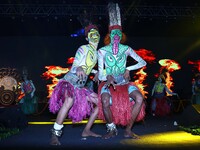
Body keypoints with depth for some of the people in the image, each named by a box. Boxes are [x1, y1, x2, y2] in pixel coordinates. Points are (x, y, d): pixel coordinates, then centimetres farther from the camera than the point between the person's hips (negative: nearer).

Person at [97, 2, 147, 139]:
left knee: (140, 98, -27)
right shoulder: (102, 51, 1)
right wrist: (108, 77, -23)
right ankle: (112, 129, -5)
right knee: (105, 101, -34)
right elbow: (100, 74, -1)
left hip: (124, 82, 2)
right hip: (108, 82, -2)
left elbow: (143, 62, 9)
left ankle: (128, 130, -9)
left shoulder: (126, 49, 6)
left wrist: (128, 69, -4)